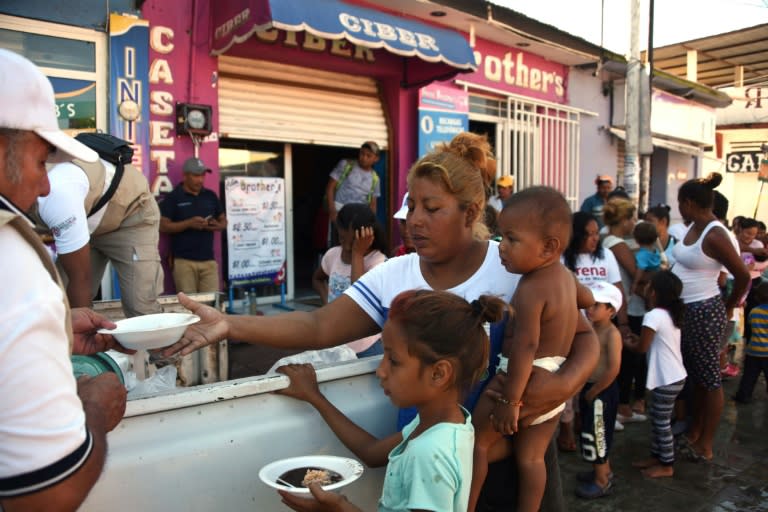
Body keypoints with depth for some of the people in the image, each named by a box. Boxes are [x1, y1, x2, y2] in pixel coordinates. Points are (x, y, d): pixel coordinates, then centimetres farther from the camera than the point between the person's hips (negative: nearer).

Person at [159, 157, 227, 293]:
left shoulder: (211, 196, 13)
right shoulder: (173, 197, 0)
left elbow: (224, 221, 19)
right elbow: (163, 226, -4)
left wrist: (217, 225, -5)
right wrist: (189, 223, -17)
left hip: (208, 260, 4)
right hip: (183, 260, -3)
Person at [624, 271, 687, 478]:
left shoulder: (653, 316, -21)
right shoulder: (670, 314, 7)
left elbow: (642, 348, -15)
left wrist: (627, 344, 3)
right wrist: (637, 339, 10)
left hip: (667, 380, -9)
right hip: (673, 376, 9)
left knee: (662, 422, 4)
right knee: (656, 417, 19)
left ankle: (667, 465, 16)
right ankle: (656, 455, 30)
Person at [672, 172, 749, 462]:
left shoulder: (714, 235, -19)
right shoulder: (693, 227, 6)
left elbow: (743, 276, -14)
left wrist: (728, 307, -1)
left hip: (704, 312, -9)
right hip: (686, 309, 9)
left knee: (710, 378, 4)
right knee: (695, 374, 19)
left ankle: (705, 446, 17)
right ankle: (694, 432, 35)